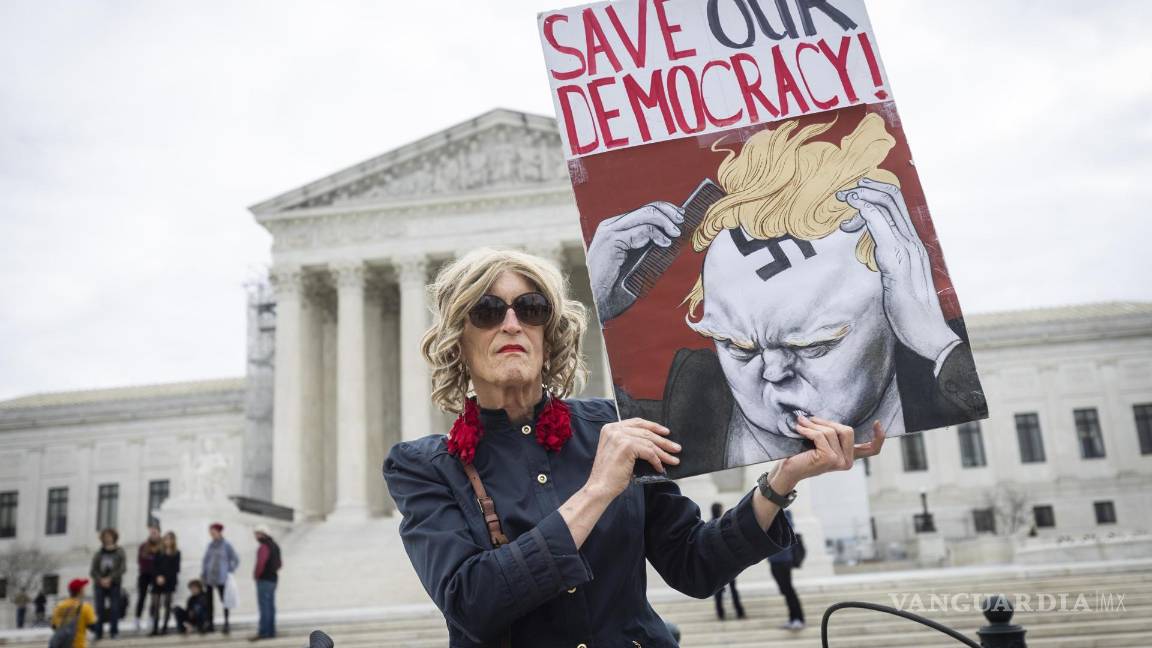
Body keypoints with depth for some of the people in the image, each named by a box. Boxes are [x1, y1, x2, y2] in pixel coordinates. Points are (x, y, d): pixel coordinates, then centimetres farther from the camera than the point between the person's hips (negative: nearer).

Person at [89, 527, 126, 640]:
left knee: (114, 608, -6)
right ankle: (98, 632, 4)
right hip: (100, 585, 2)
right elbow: (93, 570, 5)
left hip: (114, 584, -2)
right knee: (99, 608, -3)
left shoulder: (119, 551, 3)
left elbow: (122, 568, -5)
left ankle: (114, 631, 0)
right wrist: (101, 580, -11)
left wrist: (110, 579, -12)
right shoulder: (98, 553, 8)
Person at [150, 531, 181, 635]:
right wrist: (158, 576, -14)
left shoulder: (176, 553, 3)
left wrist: (164, 577, -11)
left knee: (167, 605, 2)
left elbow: (175, 569, -1)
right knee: (155, 605, -1)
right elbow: (154, 567, 1)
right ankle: (155, 628, 5)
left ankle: (164, 627, 8)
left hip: (169, 582, -1)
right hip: (157, 582, 1)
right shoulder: (159, 552, 6)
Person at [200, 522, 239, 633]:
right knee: (209, 600, 6)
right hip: (209, 578, 5)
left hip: (221, 578, -5)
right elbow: (205, 560, 14)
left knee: (223, 600, -4)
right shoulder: (210, 545, 9)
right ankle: (210, 624, 14)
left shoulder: (226, 545, -5)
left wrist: (229, 570, -3)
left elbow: (236, 559, -1)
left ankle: (226, 624, 0)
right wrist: (203, 574, 8)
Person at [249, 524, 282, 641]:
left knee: (264, 606, -8)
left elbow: (260, 563, -27)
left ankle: (263, 632, -9)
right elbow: (279, 564, 22)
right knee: (270, 606, 10)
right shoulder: (275, 546, 14)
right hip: (272, 579, 9)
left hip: (264, 580, -9)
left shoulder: (264, 547, -16)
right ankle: (271, 631, 12)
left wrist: (256, 574, -11)